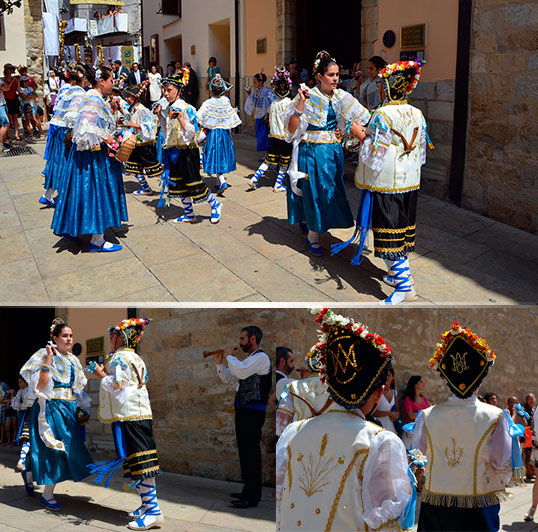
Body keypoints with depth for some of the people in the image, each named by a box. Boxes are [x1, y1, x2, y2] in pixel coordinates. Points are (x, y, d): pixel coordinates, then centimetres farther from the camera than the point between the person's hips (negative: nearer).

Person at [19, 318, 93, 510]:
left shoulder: (72, 359, 12)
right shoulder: (44, 355, -8)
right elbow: (40, 386, -19)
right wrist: (48, 359, -22)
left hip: (68, 409, 7)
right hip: (50, 409, -7)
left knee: (69, 448, 8)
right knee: (53, 450, -7)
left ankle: (29, 473, 31)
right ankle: (47, 496, 6)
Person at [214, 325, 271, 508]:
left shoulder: (261, 357, -9)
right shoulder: (248, 360, 21)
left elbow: (241, 371, -25)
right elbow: (229, 379, 23)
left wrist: (229, 356, -10)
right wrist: (220, 363, 10)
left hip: (253, 411, -10)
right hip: (242, 410, 10)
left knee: (251, 452, -8)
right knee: (244, 451, 14)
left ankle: (252, 497, -5)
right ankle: (248, 491, 23)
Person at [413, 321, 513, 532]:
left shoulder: (426, 417, -7)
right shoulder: (495, 417, -12)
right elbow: (503, 467, -6)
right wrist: (497, 490, 15)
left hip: (433, 507, 2)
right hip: (477, 511, -1)